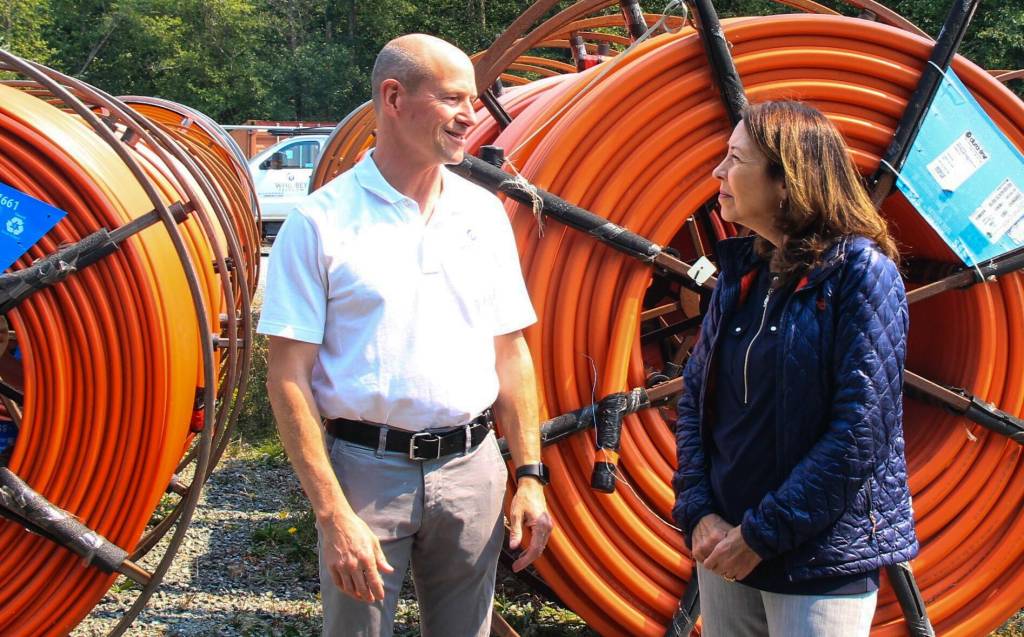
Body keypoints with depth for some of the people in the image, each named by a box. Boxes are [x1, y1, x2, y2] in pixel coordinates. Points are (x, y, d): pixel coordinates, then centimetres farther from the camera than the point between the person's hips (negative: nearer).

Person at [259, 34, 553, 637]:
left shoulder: (484, 211, 7)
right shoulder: (322, 221, -8)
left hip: (472, 468, 4)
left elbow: (509, 350, 11)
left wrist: (530, 474, 5)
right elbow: (288, 375, -10)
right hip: (366, 469, -4)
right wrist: (333, 514, -16)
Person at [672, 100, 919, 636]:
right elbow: (694, 398, 7)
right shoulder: (741, 270, 5)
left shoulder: (860, 270, -13)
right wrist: (698, 512, -7)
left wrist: (761, 534, -17)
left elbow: (862, 432, -18)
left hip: (821, 563, -5)